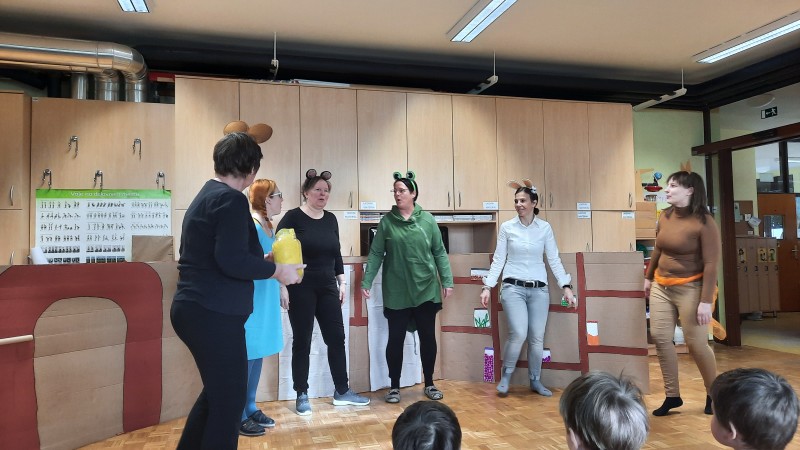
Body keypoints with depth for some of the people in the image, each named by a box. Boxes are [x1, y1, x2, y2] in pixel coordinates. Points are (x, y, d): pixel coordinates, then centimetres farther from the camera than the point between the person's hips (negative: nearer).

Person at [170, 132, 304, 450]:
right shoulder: (232, 199, -14)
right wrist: (277, 270, -13)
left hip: (194, 308, 10)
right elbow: (231, 261, -25)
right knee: (229, 400, 2)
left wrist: (261, 261, 20)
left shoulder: (207, 195, 16)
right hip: (213, 314, -10)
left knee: (217, 391, 24)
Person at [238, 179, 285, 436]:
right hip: (251, 300, -9)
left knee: (258, 355, 14)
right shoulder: (250, 225, -15)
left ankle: (251, 408, 26)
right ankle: (240, 416, 10)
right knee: (246, 357, -1)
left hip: (265, 300, 9)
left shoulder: (268, 225, 12)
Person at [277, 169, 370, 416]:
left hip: (327, 287, 5)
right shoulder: (293, 217, -7)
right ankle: (302, 396, 16)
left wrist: (342, 282, 11)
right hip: (300, 288, -5)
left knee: (336, 338, 7)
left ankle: (342, 392, 19)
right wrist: (282, 286, -14)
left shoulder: (331, 219, 9)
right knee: (302, 342, 3)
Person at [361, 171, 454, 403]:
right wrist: (366, 282, -4)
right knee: (396, 338, 6)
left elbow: (439, 252, 3)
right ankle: (394, 387, 22)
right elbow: (376, 254, 1)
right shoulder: (387, 221, 0)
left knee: (428, 337, 10)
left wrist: (447, 281, 0)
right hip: (397, 292, -1)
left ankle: (429, 384, 27)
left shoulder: (427, 220, 0)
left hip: (426, 290, 1)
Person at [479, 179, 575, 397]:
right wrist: (487, 286, -4)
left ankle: (535, 381, 24)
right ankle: (506, 375, 8)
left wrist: (566, 287, -2)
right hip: (513, 287, -2)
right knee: (518, 334, -15)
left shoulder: (545, 228, 4)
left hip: (539, 289, 2)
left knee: (537, 338, 4)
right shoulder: (507, 227, 1)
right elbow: (498, 260, 3)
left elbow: (554, 260, 5)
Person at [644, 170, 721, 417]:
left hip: (690, 288, -6)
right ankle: (672, 395, 15)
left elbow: (711, 264, -16)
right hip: (661, 287, 6)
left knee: (696, 343, 1)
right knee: (660, 337, 2)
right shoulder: (665, 216, 5)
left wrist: (706, 301, -19)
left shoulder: (704, 222, -14)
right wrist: (649, 277, 20)